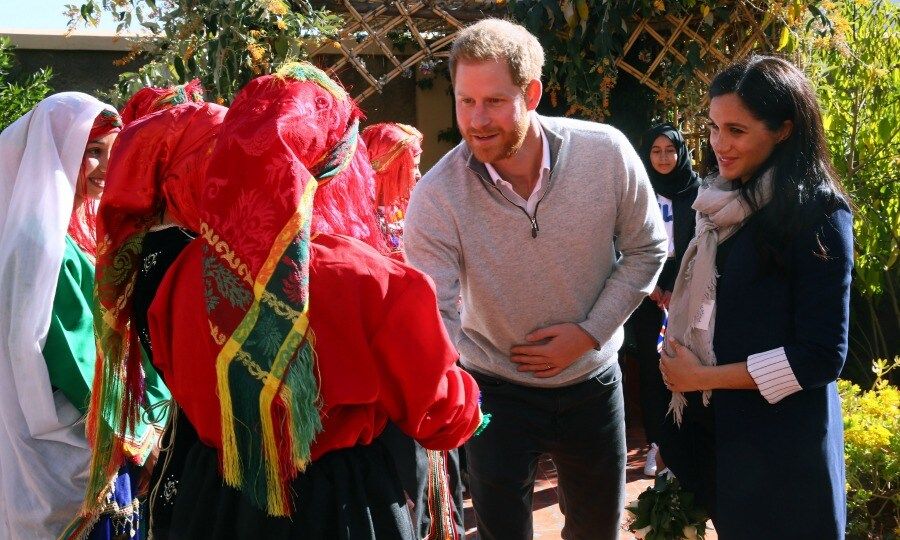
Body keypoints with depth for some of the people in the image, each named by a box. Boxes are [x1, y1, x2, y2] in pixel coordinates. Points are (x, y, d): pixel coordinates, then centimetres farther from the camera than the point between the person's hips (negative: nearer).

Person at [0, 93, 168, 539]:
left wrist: (147, 420, -1)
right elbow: (74, 362, -20)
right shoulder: (44, 246, -18)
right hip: (73, 458, -8)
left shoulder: (88, 233, 8)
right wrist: (136, 432, -13)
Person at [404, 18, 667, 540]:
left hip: (592, 380, 2)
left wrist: (590, 332, -14)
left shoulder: (607, 153, -18)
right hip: (495, 387, -2)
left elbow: (646, 249, -4)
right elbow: (434, 317, -26)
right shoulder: (436, 197, -23)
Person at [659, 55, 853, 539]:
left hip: (781, 443, -6)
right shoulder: (727, 202, 7)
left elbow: (823, 354, -17)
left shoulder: (816, 212, -14)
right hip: (721, 426, 6)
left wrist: (703, 377, -13)